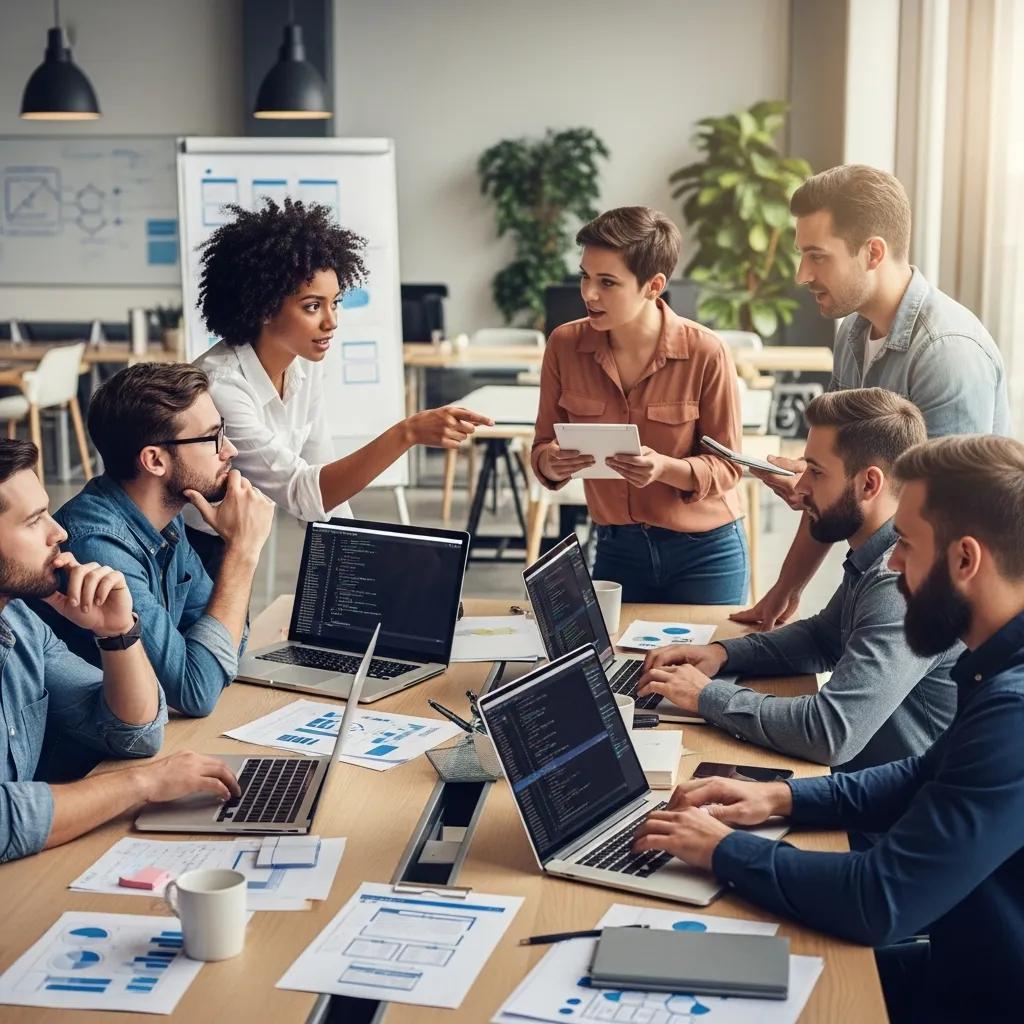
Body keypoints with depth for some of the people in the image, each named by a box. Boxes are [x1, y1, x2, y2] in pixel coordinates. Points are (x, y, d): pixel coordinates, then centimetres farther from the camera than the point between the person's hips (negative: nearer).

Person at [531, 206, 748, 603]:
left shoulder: (705, 354, -18)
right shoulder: (564, 344, -9)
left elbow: (726, 466, -11)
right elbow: (543, 448, -1)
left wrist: (664, 467, -30)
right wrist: (552, 463, -24)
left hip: (704, 553, -2)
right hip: (616, 549, 3)